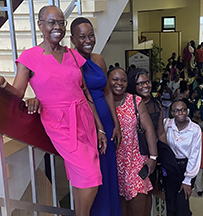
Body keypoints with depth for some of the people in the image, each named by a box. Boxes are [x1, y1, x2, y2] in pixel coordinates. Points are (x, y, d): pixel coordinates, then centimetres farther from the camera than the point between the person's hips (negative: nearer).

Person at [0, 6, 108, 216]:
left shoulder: (72, 55, 8)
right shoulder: (29, 57, -4)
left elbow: (86, 94, 11)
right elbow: (17, 94, -10)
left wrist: (100, 128, 12)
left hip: (85, 122, 5)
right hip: (60, 126, -5)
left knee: (79, 178, 12)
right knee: (91, 180, -8)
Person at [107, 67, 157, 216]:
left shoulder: (136, 102, 4)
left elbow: (148, 129, 1)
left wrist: (153, 156, -5)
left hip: (135, 159, 1)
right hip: (112, 161, -1)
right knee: (119, 204, 3)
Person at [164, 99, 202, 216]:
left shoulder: (195, 129, -11)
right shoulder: (166, 124, -8)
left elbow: (195, 155, -9)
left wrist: (187, 181, -9)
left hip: (187, 166, -1)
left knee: (182, 202, -9)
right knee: (170, 204, 1)